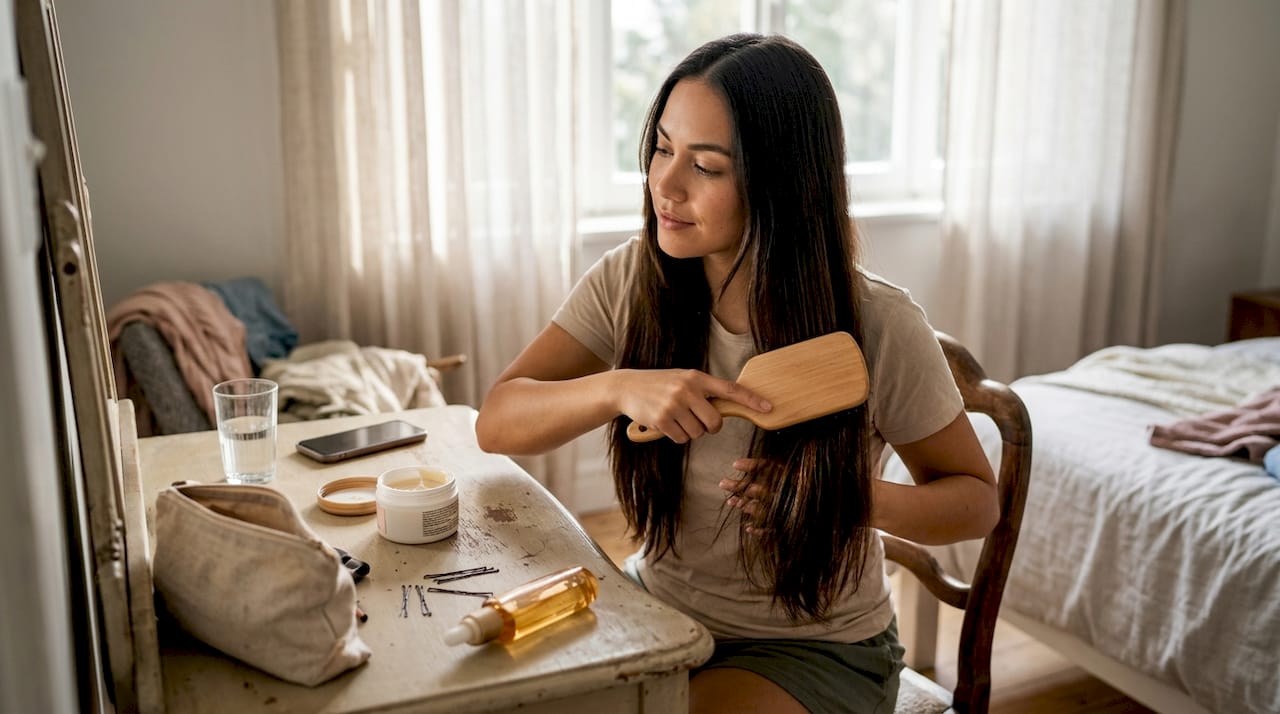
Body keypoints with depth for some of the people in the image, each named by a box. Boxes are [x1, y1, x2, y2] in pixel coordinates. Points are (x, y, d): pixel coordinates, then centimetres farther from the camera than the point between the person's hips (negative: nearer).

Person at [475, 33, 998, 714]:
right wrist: (618, 389, -32)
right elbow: (495, 422, -13)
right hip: (658, 603, 4)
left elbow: (978, 498, -7)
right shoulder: (631, 279, -10)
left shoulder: (878, 326, -20)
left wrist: (858, 497, -28)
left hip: (814, 647, -3)